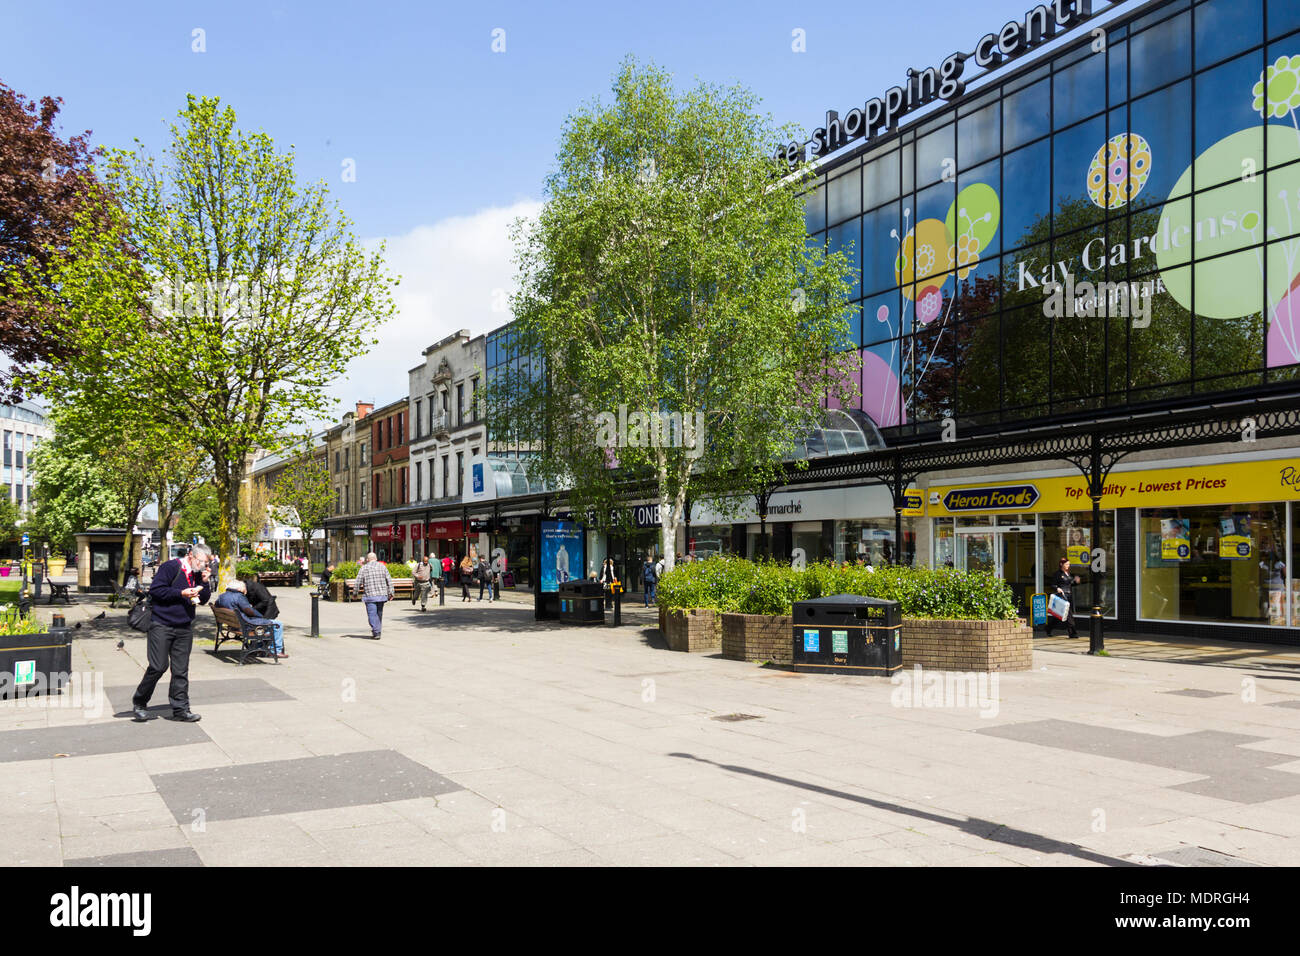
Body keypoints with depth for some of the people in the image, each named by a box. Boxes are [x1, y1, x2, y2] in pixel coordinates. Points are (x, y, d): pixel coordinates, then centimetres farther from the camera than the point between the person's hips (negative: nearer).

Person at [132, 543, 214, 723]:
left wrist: (205, 583, -1)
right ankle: (139, 702, 13)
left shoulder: (198, 573, 12)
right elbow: (155, 590, -14)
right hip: (162, 626, -6)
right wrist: (181, 593, -19)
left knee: (181, 670, 5)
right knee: (158, 666, -7)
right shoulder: (171, 567, -8)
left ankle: (180, 709, 10)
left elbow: (203, 600, 15)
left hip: (185, 628, 6)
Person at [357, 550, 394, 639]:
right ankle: (377, 631, 21)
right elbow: (389, 581, 4)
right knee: (379, 613, 15)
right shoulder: (382, 566, 6)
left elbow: (358, 583, -1)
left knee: (372, 614, -2)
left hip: (370, 596, -3)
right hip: (382, 595, 3)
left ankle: (376, 633, -10)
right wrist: (390, 593, 9)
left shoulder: (363, 569, -1)